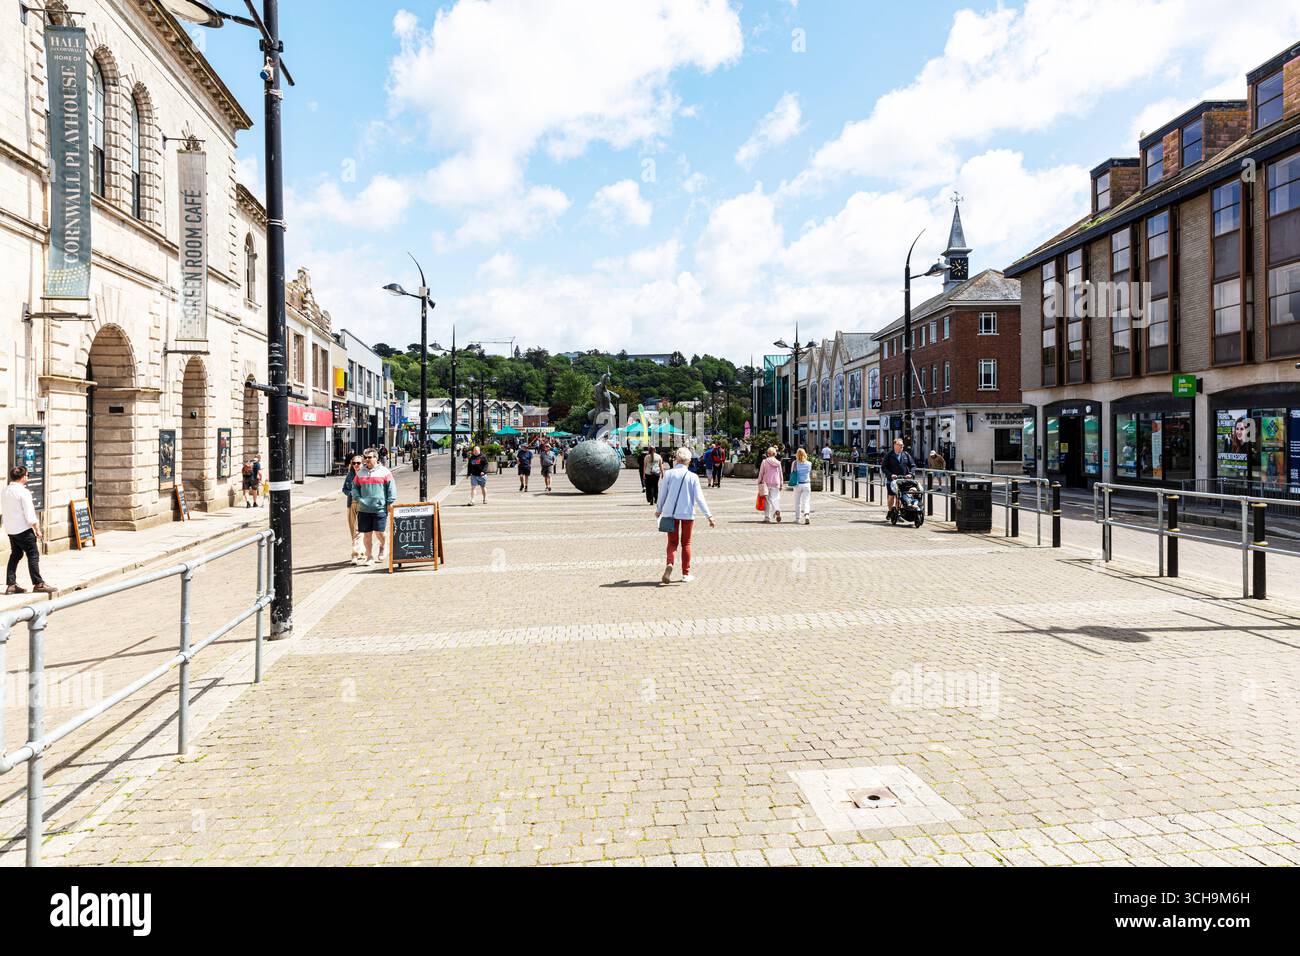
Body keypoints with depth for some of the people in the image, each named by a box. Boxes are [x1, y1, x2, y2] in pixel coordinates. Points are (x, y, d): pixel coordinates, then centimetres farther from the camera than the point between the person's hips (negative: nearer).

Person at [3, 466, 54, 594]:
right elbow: (30, 516, -16)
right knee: (33, 555, -1)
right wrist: (38, 530, -9)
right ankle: (38, 584, 2)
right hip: (23, 529, -8)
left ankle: (11, 585, 13)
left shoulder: (5, 491, 8)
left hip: (10, 529, 8)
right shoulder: (23, 492, -16)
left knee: (15, 555, 14)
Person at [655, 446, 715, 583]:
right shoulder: (693, 476, -8)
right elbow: (699, 498, -10)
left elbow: (662, 494, 4)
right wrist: (709, 516, -7)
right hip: (687, 513, -1)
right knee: (686, 543, 12)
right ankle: (686, 574, 16)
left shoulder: (669, 474, -5)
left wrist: (659, 509, 21)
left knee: (672, 542, 10)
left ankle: (669, 564, -18)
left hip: (670, 512, 1)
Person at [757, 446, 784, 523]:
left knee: (767, 501, 6)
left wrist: (759, 483, 5)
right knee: (775, 499, 2)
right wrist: (781, 484, 14)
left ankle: (767, 518, 8)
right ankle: (777, 511, -28)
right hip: (776, 483, 2)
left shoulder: (764, 461, -4)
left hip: (766, 483, -2)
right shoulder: (778, 463, 4)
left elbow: (761, 473, -2)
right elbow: (780, 474, 8)